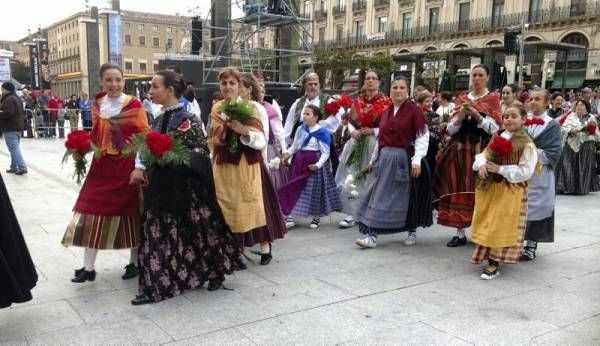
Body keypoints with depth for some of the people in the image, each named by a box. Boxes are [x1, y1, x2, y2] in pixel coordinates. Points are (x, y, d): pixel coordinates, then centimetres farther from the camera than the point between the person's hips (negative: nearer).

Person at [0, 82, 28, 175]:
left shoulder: (9, 99, -15)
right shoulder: (16, 98, 18)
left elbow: (8, 113, -27)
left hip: (10, 128, -10)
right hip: (18, 126, 10)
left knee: (13, 148, -10)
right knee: (15, 148, 15)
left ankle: (22, 167, -16)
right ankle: (14, 167, 21)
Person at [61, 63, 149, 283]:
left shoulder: (134, 105, -8)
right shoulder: (97, 105, 7)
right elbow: (95, 135, 16)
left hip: (127, 167, -4)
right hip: (102, 166, 4)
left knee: (130, 213, 6)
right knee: (93, 211, 2)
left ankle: (134, 263, 22)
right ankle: (88, 267, 11)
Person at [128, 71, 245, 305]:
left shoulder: (187, 119, -12)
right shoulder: (159, 120, 10)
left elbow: (199, 153, -16)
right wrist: (140, 167, -2)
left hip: (185, 187, -7)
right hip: (161, 187, 8)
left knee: (196, 232, 3)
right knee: (157, 235, 10)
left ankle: (215, 272, 21)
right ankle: (155, 287, 21)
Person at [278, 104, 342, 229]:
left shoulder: (321, 133, -12)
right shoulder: (300, 129, 5)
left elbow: (325, 153, -12)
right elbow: (295, 146, 16)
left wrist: (318, 164, -24)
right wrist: (288, 154, 1)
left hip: (314, 164, -5)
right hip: (300, 162, 6)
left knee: (314, 190, 4)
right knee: (294, 188, 6)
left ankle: (316, 218, 18)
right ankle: (289, 215, 14)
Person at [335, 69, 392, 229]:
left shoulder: (386, 102, -2)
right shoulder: (357, 100, 11)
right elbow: (350, 120, 15)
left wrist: (374, 131, -14)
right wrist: (353, 131, -5)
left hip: (376, 143, -4)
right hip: (357, 142, 4)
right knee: (352, 178, 1)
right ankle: (352, 214, 8)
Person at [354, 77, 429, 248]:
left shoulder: (415, 110, -4)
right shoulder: (386, 112, 13)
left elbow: (423, 136, -9)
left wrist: (417, 160, -17)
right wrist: (373, 160, 16)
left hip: (404, 159, -5)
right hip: (384, 158, 5)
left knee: (408, 197, 6)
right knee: (378, 196, 0)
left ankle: (412, 232, 26)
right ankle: (372, 235, 2)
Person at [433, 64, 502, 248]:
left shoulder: (493, 98, 4)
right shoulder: (462, 98, 13)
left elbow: (495, 128, -6)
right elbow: (450, 129, 7)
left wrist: (477, 116, -17)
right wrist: (460, 116, -11)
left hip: (482, 150, -3)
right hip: (460, 149, 3)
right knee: (458, 190, 0)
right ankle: (460, 233, 6)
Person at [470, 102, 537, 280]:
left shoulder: (526, 144, -10)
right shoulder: (497, 138, 8)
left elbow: (526, 171, -15)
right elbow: (483, 155, 10)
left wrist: (501, 169, -19)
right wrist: (481, 164, -13)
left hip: (511, 191, -6)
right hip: (489, 188, 6)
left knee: (501, 226, -1)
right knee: (487, 224, 11)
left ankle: (494, 264, 9)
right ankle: (486, 256, 27)